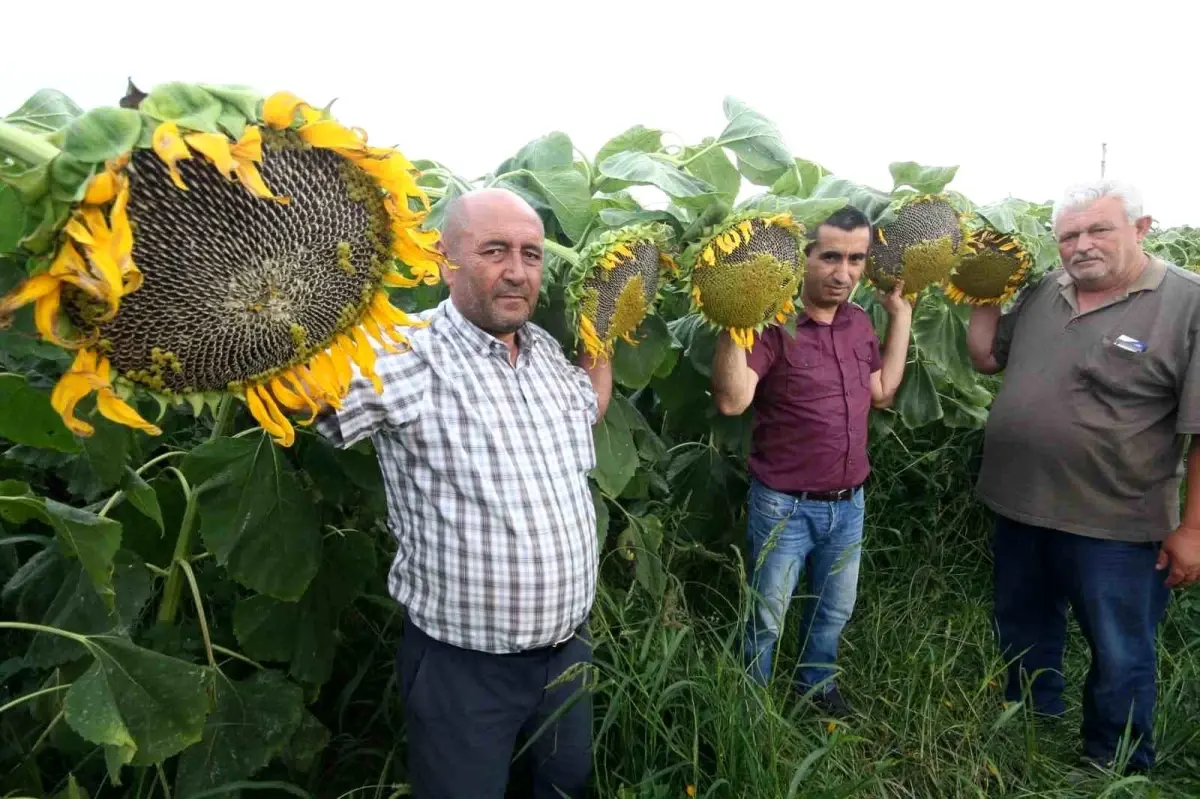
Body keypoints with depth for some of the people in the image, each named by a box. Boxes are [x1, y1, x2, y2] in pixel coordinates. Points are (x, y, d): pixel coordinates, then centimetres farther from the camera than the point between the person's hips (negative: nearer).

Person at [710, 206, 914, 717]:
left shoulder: (859, 323, 4)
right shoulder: (772, 323, -20)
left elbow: (882, 393, 12)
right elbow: (731, 400, -30)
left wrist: (901, 316, 9)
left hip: (849, 503, 7)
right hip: (784, 506, -6)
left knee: (835, 610, 24)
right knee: (766, 620, 11)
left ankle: (816, 684, 47)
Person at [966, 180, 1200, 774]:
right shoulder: (1041, 294, 4)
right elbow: (986, 359, 15)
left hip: (1114, 528, -6)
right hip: (1018, 510, 6)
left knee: (1119, 660, 13)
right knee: (1024, 641, 23)